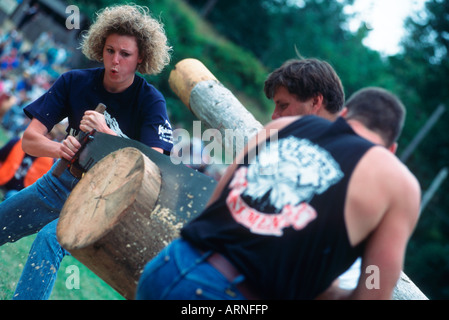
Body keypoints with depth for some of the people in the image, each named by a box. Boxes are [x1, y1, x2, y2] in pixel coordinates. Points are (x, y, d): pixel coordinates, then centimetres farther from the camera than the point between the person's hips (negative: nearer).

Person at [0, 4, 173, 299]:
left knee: (51, 238, -31)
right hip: (63, 181, 5)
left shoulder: (151, 101, -18)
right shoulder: (75, 82, -10)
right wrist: (60, 148, -35)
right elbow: (29, 140, -13)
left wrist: (106, 132, -38)